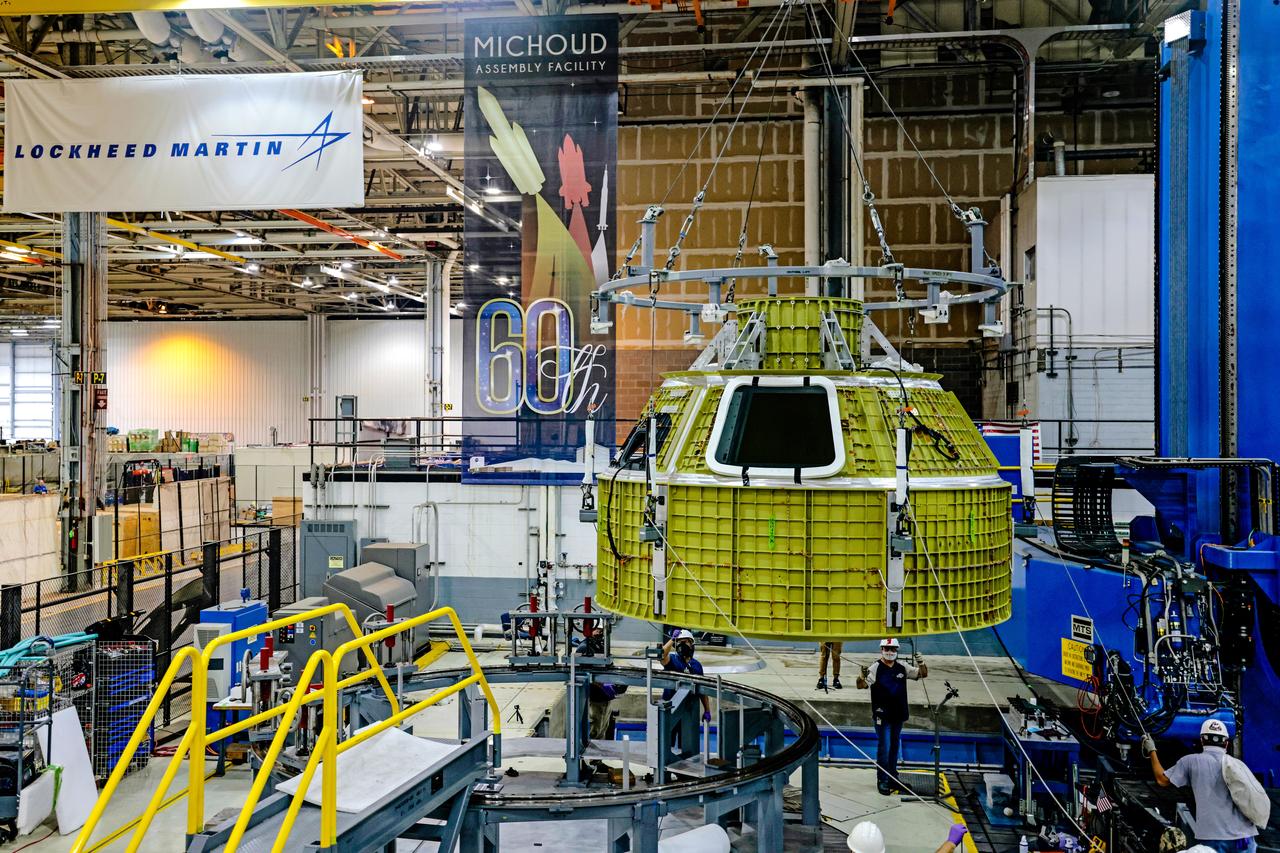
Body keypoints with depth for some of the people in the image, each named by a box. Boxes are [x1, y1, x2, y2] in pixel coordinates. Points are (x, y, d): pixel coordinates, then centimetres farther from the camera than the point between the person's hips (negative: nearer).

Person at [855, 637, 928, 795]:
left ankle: (892, 778, 30)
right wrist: (862, 677, -43)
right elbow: (861, 686, -21)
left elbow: (923, 674, 11)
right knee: (884, 747, -5)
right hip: (882, 715, -6)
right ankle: (882, 781, 5)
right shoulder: (876, 668, -12)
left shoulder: (902, 667, 3)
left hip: (898, 715, 6)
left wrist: (922, 663, -10)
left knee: (894, 747, 17)